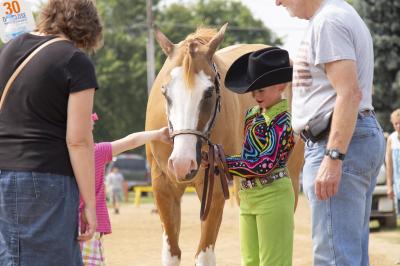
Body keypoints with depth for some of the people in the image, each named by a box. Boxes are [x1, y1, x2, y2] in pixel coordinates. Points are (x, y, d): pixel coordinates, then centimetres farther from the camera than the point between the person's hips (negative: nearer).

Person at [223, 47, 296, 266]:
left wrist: (220, 162, -19)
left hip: (273, 195, -8)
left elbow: (264, 165, -21)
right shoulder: (252, 114, 10)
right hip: (247, 196, 8)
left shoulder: (282, 121, -14)